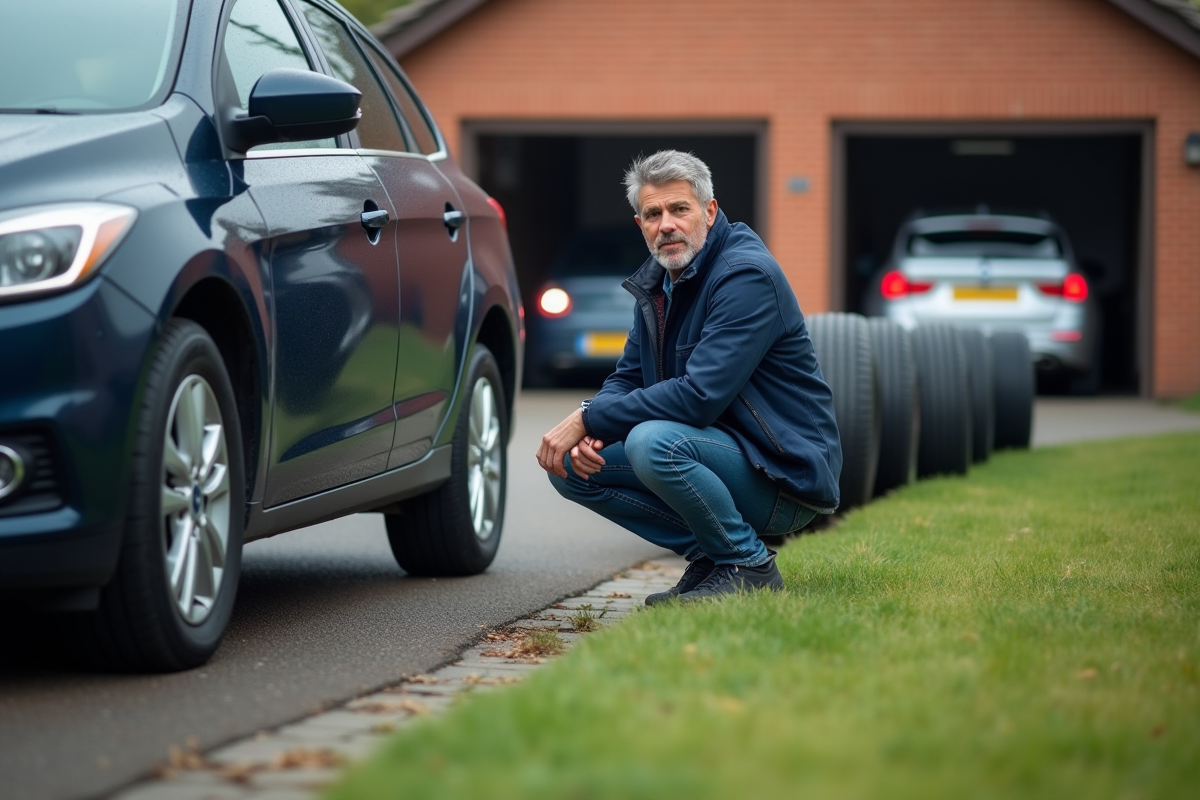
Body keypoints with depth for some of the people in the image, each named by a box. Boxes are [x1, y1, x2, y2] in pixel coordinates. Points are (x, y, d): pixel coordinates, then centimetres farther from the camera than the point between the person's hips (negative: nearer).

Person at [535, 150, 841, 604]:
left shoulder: (747, 275, -20)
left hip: (785, 473, -9)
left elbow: (700, 396, -28)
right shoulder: (657, 280, 9)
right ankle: (708, 555, 6)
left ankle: (748, 564, -13)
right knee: (570, 465, -1)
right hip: (723, 450, 9)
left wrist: (588, 419, -22)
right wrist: (588, 433, -9)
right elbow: (628, 378, 15)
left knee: (652, 442, -34)